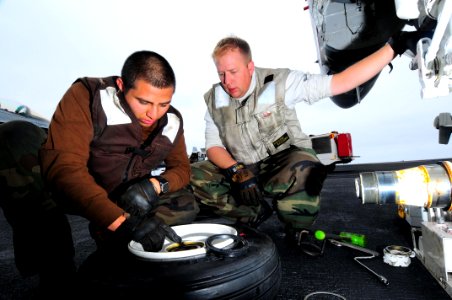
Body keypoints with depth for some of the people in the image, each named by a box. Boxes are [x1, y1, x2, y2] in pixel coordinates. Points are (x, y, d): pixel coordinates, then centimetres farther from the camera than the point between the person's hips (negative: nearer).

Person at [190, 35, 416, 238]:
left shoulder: (279, 82, -12)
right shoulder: (213, 100, -3)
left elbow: (341, 83, -14)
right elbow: (213, 146, -1)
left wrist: (392, 47, -18)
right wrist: (237, 170, -21)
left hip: (286, 159, -3)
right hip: (244, 171, 3)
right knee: (194, 176, -19)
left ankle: (300, 230, -7)